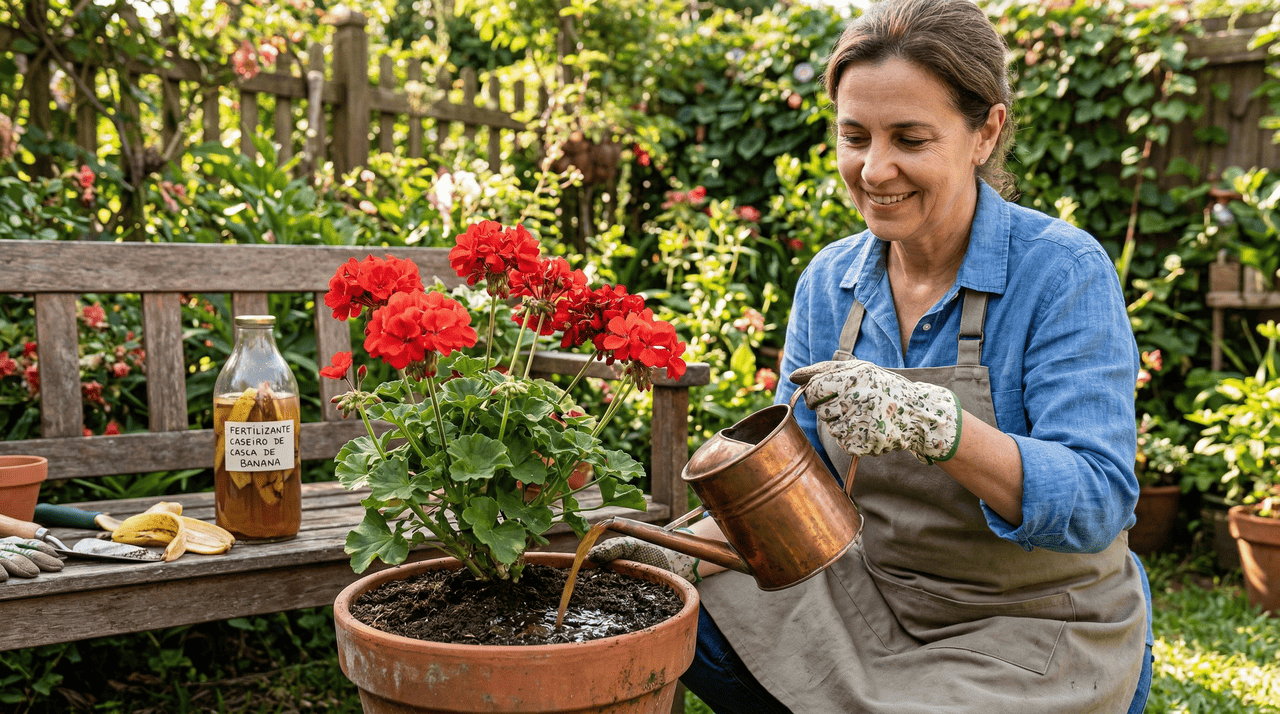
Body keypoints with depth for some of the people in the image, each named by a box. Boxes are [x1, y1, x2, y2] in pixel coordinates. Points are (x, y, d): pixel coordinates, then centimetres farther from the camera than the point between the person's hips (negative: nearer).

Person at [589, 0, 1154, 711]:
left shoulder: (1062, 271, -18)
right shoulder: (828, 282, -2)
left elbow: (1099, 504, -26)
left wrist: (934, 424, -43)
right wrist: (684, 550, -16)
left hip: (1042, 630, -4)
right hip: (875, 594, 5)